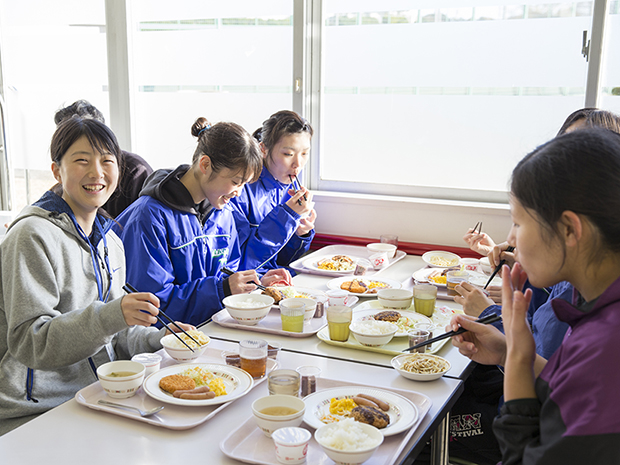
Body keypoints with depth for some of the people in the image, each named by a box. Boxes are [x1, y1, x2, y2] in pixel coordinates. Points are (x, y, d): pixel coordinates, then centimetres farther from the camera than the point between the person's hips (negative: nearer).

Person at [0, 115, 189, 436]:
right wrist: (109, 316, -30)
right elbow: (28, 341, -18)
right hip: (34, 416, -7)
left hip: (97, 397, 7)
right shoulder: (33, 235, -13)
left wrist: (157, 340, -1)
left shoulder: (110, 242, 11)